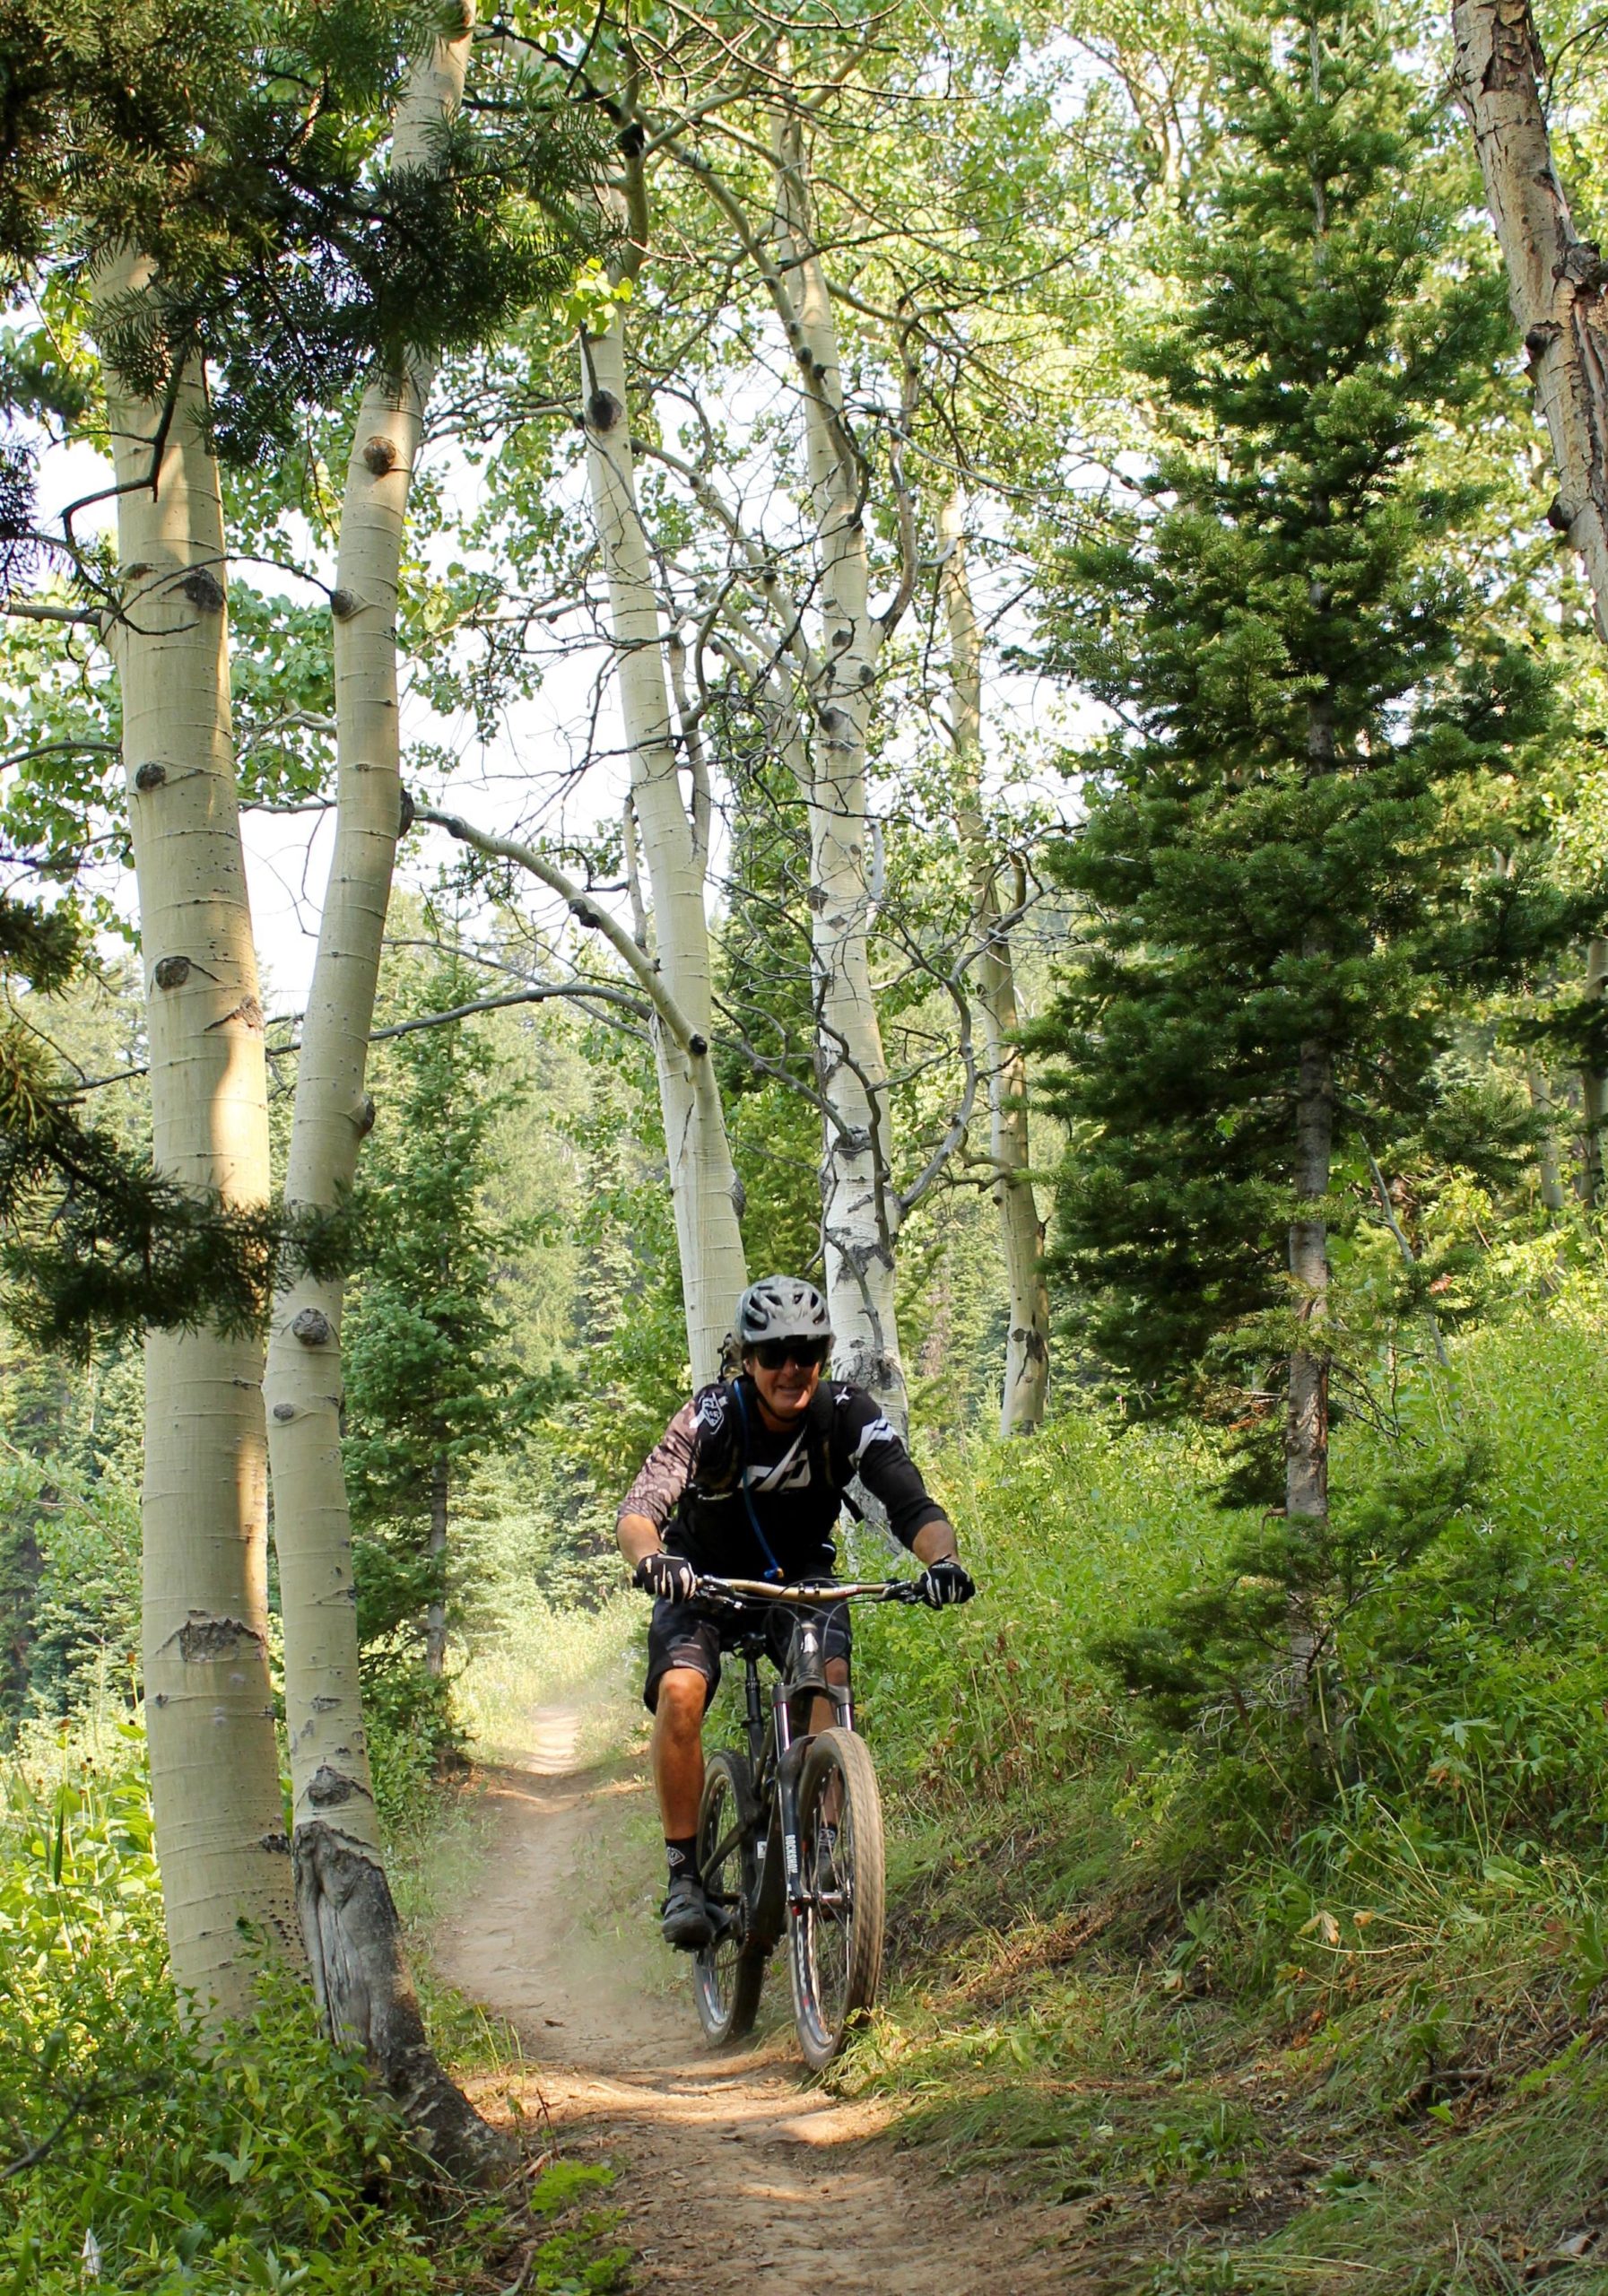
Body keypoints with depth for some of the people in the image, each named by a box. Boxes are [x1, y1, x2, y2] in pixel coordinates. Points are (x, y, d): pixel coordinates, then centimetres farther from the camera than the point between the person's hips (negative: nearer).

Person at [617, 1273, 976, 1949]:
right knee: (680, 1693, -26)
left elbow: (912, 1504, -30)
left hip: (800, 1575, 1)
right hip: (704, 1574, -1)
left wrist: (943, 1560, -51)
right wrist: (652, 1558, -60)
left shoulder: (849, 1415, -22)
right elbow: (638, 1511, -37)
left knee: (830, 1678, -27)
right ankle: (684, 1873, -12)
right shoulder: (712, 1416, -27)